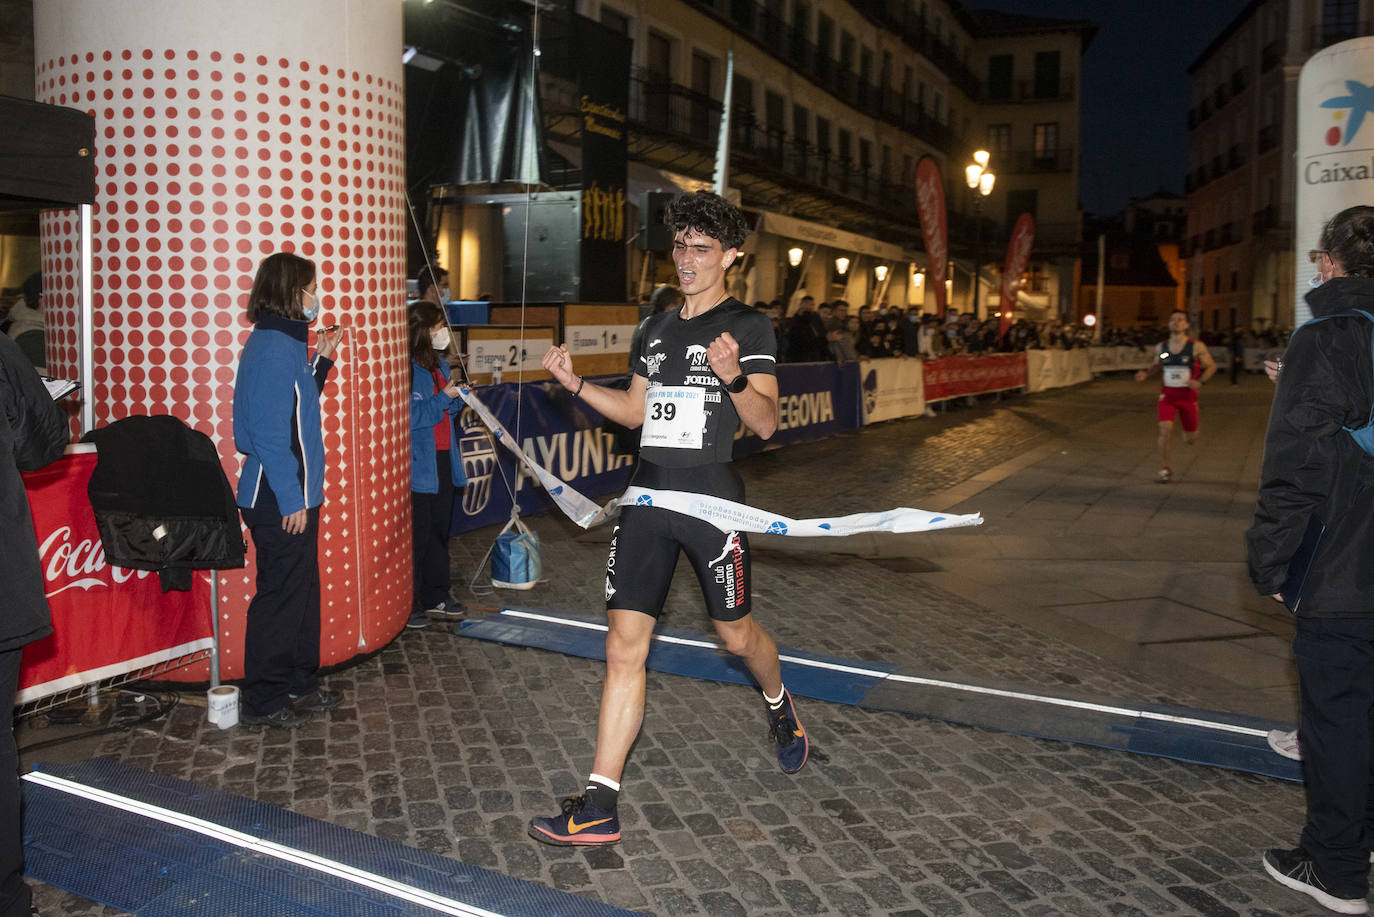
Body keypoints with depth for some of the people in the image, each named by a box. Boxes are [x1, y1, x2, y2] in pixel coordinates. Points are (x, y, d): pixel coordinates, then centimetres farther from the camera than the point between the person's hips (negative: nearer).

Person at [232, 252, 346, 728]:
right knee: (280, 595, -1)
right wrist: (291, 500, -21)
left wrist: (321, 358, 18)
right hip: (279, 501, -10)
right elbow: (270, 431, -22)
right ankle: (264, 702, 10)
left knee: (301, 589, 17)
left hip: (295, 495, 10)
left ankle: (300, 684, 30)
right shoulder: (272, 347, -17)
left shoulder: (285, 343, 13)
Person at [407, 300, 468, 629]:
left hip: (444, 460, 9)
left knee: (440, 530, 15)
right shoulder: (408, 368, -15)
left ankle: (436, 596, 27)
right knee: (418, 534, -2)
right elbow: (412, 416, -19)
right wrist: (444, 397, -15)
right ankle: (408, 604, 9)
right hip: (419, 465, -9)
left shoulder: (439, 365, 13)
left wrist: (458, 397, 2)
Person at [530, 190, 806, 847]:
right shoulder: (660, 327, 16)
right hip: (647, 495, 5)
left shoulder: (747, 326, -3)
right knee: (624, 644, -1)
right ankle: (599, 807, 2)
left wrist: (733, 378, -27)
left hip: (710, 496, -5)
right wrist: (574, 383, 11)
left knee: (736, 634, 11)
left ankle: (780, 707, 47)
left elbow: (766, 423, -10)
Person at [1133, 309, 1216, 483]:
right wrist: (1146, 374, -3)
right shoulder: (1161, 347, 2)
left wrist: (1200, 381, -17)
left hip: (1188, 394, -1)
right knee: (1165, 428, -18)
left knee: (1190, 440, 9)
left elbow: (1211, 366, 0)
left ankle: (1190, 432, 50)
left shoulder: (1196, 346, -7)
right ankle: (1164, 469, -5)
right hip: (1167, 393, 1)